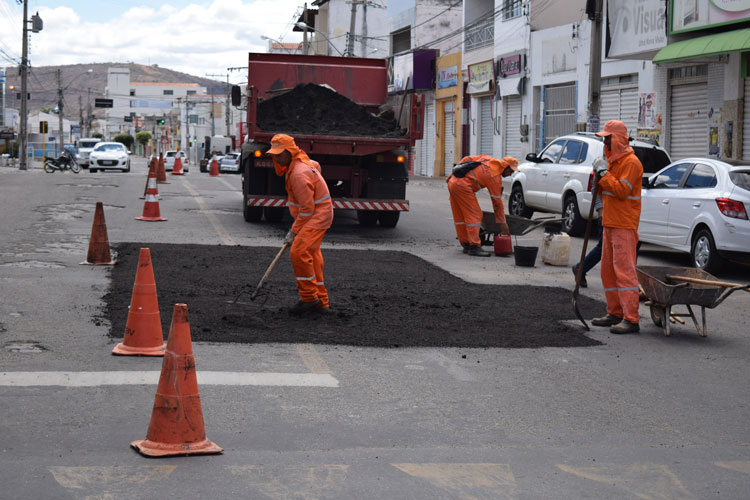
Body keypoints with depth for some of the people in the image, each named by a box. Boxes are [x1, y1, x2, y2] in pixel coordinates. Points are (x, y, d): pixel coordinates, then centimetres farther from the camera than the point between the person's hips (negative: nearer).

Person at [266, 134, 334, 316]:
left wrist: (294, 231, -16)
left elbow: (307, 208, -24)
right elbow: (316, 165, 34)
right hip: (315, 214, 11)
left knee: (299, 252, -21)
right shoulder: (302, 163, 8)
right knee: (312, 257, 12)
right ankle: (321, 302, 17)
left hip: (317, 217, -11)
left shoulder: (299, 174, -24)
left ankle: (309, 298, -12)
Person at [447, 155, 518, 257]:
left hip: (453, 181, 10)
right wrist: (502, 223, 0)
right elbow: (497, 202, -5)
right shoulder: (495, 177, -7)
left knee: (460, 216, 13)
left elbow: (466, 159, 18)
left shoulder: (487, 159, 14)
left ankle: (466, 245, 19)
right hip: (462, 186, -10)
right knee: (474, 215, -6)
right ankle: (474, 247, -9)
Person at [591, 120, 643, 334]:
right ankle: (615, 313, 20)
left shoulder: (631, 162, -12)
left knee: (624, 269, -13)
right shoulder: (613, 160, 19)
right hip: (610, 223, 10)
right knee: (608, 270, 12)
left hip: (624, 225, -10)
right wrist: (598, 175, 3)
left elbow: (622, 190, -22)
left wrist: (604, 174, -17)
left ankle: (631, 319, -14)